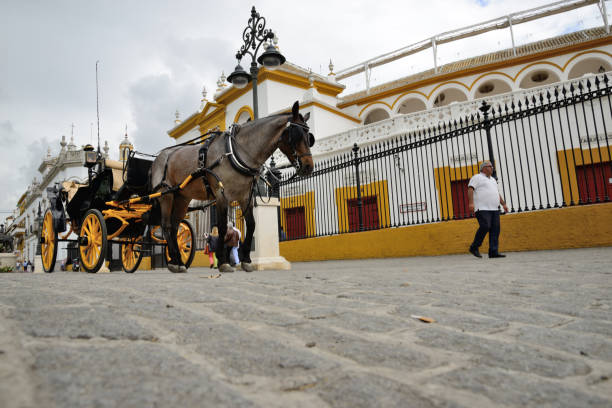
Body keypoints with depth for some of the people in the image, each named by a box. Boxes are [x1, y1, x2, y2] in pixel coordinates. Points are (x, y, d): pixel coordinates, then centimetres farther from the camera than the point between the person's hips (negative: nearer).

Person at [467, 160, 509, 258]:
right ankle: (474, 248, -5)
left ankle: (493, 252, -3)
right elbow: (470, 189, -9)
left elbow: (497, 193, 31)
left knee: (495, 229, -3)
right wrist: (471, 203, -22)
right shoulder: (477, 177, 3)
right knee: (485, 227, -19)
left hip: (494, 209, 8)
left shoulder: (492, 180, 27)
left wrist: (504, 204, 20)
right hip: (482, 209, -8)